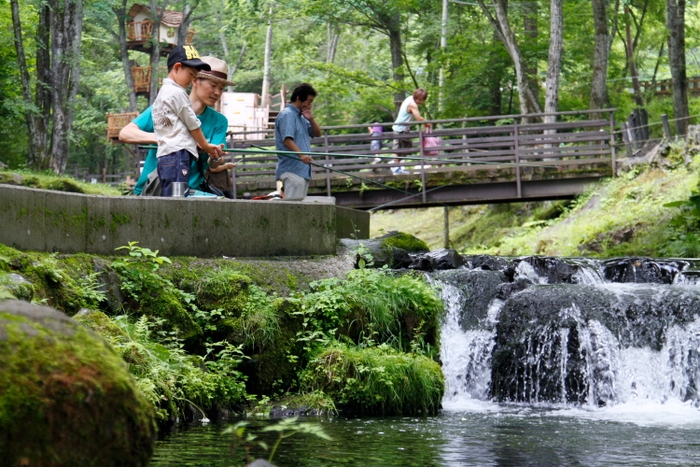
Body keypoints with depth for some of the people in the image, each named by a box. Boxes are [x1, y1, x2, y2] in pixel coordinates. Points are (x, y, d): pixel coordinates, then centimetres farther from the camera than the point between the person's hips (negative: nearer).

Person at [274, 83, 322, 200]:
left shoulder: (301, 116, 20)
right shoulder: (287, 115, -10)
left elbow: (317, 133, 22)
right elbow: (287, 140, -22)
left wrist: (311, 120, 3)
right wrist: (301, 154, -37)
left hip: (303, 169, 10)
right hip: (292, 169, -10)